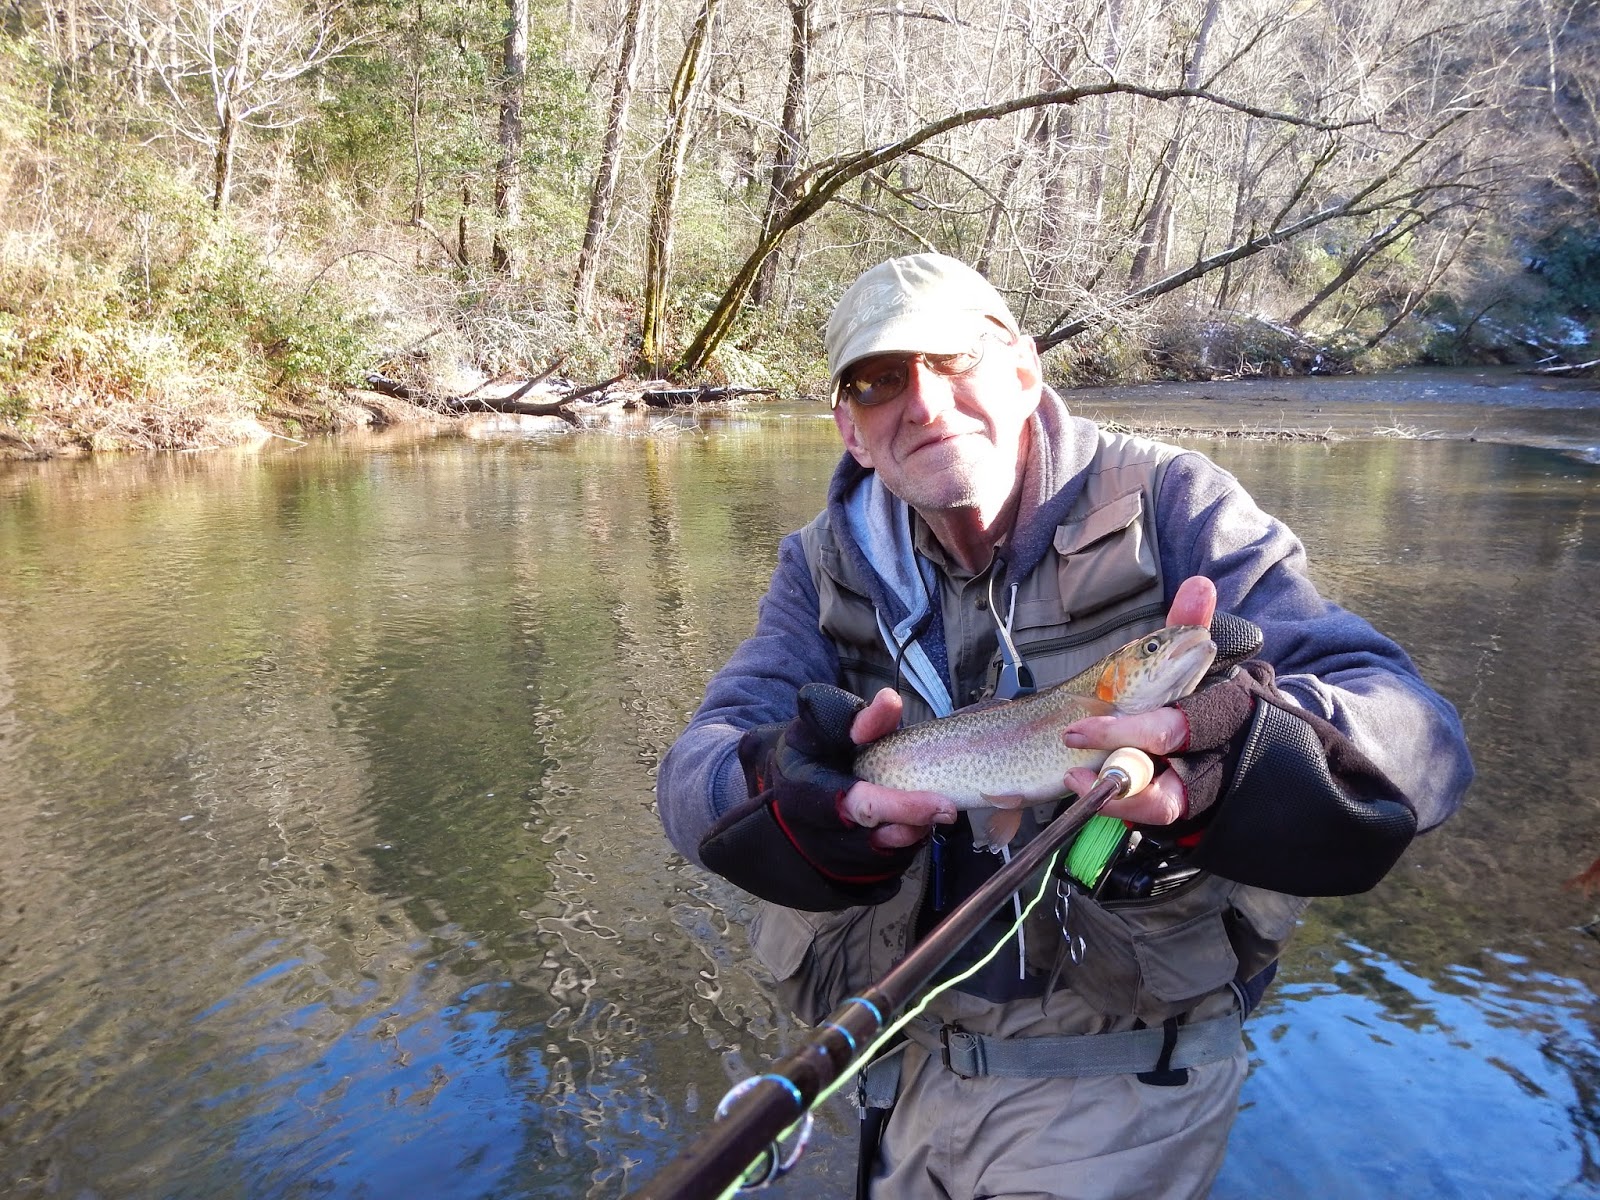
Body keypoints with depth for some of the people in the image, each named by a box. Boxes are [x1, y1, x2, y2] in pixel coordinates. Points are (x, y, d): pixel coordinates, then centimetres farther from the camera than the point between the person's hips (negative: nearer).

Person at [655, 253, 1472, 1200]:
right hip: (907, 1063, 4)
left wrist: (1236, 751, -44)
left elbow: (1420, 736, -22)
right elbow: (695, 772, -10)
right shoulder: (827, 571, 0)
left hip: (1121, 1077, -4)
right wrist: (788, 794, -34)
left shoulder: (1169, 508, -13)